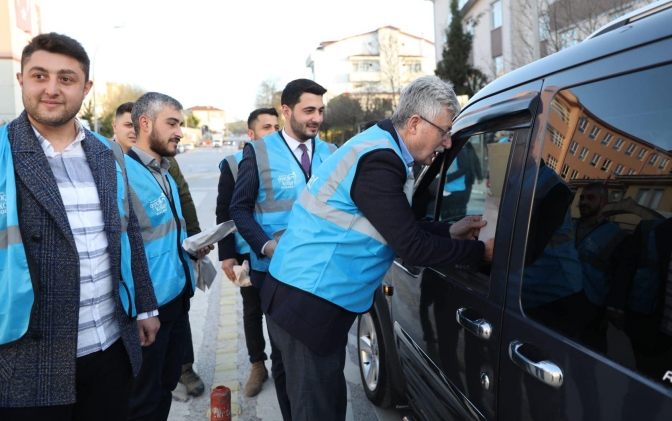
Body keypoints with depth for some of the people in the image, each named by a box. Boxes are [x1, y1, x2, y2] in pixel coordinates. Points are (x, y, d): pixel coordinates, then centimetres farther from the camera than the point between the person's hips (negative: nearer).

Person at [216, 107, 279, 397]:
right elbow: (223, 212, 0)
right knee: (253, 310, 13)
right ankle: (257, 365, 30)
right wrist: (226, 254, -5)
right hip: (248, 253, 1)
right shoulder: (233, 164, -1)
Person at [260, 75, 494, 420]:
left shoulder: (381, 149, 9)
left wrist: (449, 231, 12)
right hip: (308, 304, -10)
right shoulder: (379, 161, -22)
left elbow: (400, 228, 19)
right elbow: (412, 248, -21)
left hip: (312, 296, 10)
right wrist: (481, 251, -10)